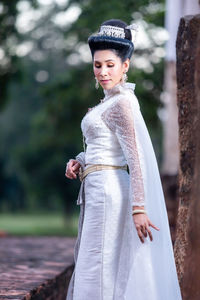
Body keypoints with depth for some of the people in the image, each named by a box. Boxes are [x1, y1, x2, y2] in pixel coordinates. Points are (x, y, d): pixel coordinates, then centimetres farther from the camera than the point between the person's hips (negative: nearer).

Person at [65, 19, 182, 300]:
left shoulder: (122, 103, -13)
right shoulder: (110, 100, 16)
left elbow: (135, 157, -18)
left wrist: (138, 208, -23)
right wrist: (79, 162, 6)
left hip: (108, 190, -10)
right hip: (98, 192, 10)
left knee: (99, 269, -7)